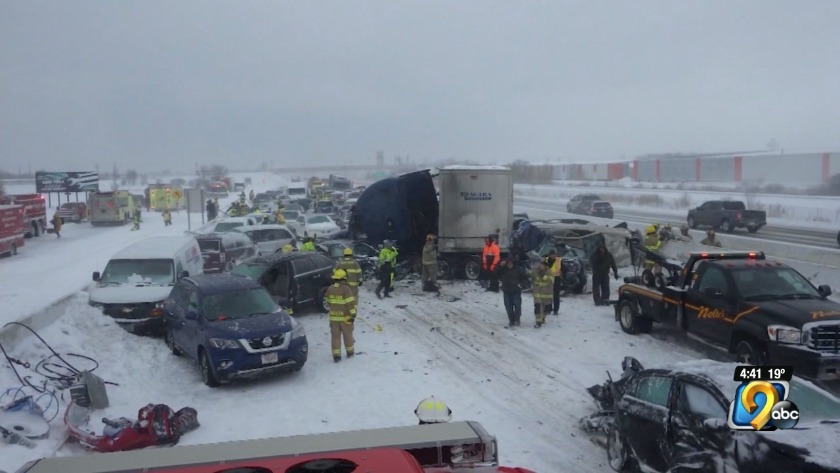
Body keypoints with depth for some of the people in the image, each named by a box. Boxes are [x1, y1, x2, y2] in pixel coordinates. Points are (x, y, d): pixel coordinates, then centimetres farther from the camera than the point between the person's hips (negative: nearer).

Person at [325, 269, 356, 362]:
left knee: (335, 336, 7)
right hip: (345, 317, -3)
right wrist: (353, 314, -12)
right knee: (347, 335, 15)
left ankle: (336, 355, 4)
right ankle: (350, 352, 28)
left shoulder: (330, 289, 1)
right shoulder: (346, 289, -15)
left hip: (333, 317, 3)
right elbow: (350, 303, -18)